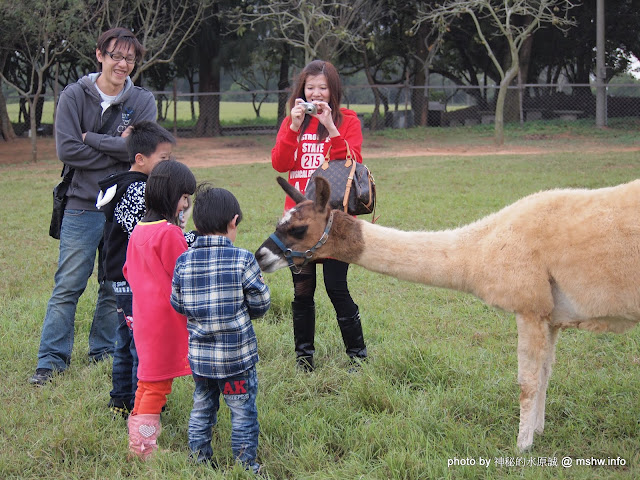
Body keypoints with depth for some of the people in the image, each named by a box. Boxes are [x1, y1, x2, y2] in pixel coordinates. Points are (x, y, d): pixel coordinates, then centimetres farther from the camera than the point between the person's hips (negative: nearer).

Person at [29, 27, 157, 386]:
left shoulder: (143, 101, 3)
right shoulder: (75, 96, 0)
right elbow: (67, 150, -11)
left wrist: (92, 139, -11)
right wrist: (118, 148, -11)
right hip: (82, 205, -2)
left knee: (116, 287, 9)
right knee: (68, 287, -2)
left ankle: (105, 354, 22)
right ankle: (52, 361, 4)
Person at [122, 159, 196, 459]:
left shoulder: (139, 230, 8)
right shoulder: (169, 233, -18)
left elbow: (129, 271, 16)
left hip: (144, 313, 9)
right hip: (166, 317, -9)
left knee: (148, 378, 20)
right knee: (159, 382, -1)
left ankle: (136, 439, 28)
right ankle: (144, 446, 3)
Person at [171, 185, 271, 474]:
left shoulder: (184, 262, -5)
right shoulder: (243, 260, -14)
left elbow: (177, 303, 2)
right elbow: (261, 303, -7)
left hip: (199, 355, 4)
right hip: (237, 353, -4)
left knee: (202, 409, 18)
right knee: (243, 412, 8)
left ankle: (199, 461, 24)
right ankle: (246, 466, 13)